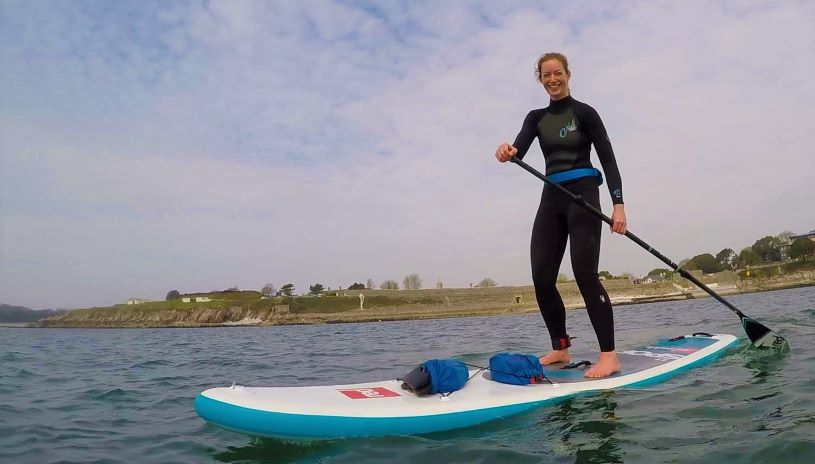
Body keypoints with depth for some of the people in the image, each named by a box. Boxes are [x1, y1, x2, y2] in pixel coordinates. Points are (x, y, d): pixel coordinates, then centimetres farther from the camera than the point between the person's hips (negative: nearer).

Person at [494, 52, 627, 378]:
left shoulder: (584, 113, 2)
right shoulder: (536, 118, 15)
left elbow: (608, 158, -1)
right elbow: (520, 149, -4)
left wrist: (618, 204, -11)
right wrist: (507, 152, -29)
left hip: (583, 195, -5)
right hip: (551, 199, 5)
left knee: (584, 273, -16)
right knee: (542, 278, -1)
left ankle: (609, 356, -13)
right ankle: (560, 349, 13)